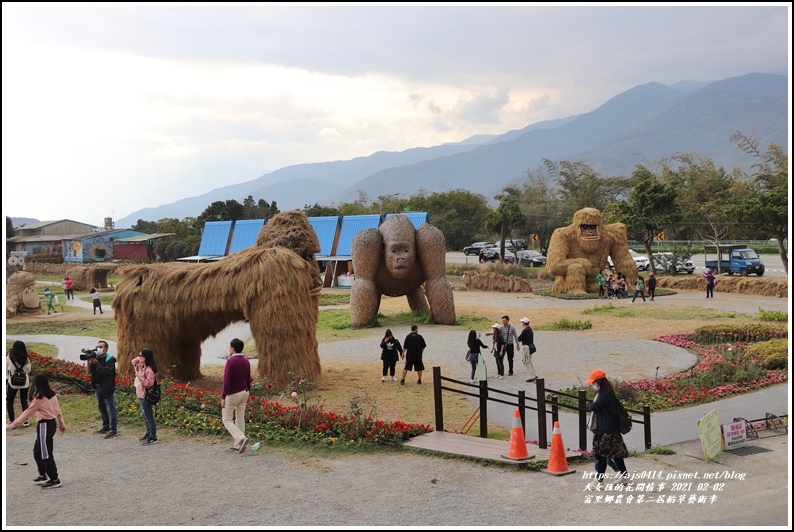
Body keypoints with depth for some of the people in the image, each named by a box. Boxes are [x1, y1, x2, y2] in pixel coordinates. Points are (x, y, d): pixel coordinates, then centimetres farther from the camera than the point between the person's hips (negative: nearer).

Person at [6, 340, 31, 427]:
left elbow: (6, 371, -4)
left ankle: (12, 422, 9)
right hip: (24, 383, 2)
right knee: (24, 401, 15)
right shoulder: (26, 359, -10)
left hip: (12, 383, -2)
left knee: (9, 402, 13)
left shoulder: (9, 358, -16)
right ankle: (25, 421, 17)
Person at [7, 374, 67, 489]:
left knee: (46, 454, -2)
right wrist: (61, 423, 21)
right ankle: (42, 475, 28)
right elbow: (58, 410, 13)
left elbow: (28, 412, -15)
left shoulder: (39, 398, -17)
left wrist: (15, 423, -8)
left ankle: (54, 480, 2)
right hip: (51, 423, 9)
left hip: (44, 425, -9)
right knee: (37, 451, 20)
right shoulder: (52, 395, 6)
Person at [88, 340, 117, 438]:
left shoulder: (110, 359, -10)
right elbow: (89, 371, 3)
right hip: (97, 387, 7)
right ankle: (106, 426, 29)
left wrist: (96, 363, -24)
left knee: (111, 409, -4)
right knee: (102, 408, 17)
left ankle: (113, 429, -2)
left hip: (107, 388, -7)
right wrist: (89, 361, -11)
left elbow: (105, 371, -22)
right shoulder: (95, 358, 7)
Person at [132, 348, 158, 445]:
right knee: (145, 416, 19)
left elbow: (149, 383, -23)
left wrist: (140, 377, -26)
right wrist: (139, 357, 8)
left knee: (149, 417, -5)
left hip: (145, 397, -10)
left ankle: (153, 438, -2)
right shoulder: (141, 366, 8)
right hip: (141, 396, 10)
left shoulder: (149, 370, -20)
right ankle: (149, 433, 30)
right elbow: (133, 362, 24)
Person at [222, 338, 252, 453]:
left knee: (227, 421, 3)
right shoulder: (246, 361, 2)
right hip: (243, 392, 7)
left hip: (232, 395, -7)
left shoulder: (230, 361, -21)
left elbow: (227, 381, -23)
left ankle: (242, 439, -15)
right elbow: (248, 379, 9)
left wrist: (223, 397, -19)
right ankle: (238, 446, 15)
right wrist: (248, 395, 18)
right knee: (240, 419, 12)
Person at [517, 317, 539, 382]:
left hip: (526, 347, -10)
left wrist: (518, 338, 5)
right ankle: (534, 375, 20)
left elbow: (519, 339, -18)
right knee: (529, 362, 19)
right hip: (530, 346, 10)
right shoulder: (530, 329, 11)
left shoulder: (525, 330, -21)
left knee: (526, 363, -1)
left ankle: (531, 377, 1)